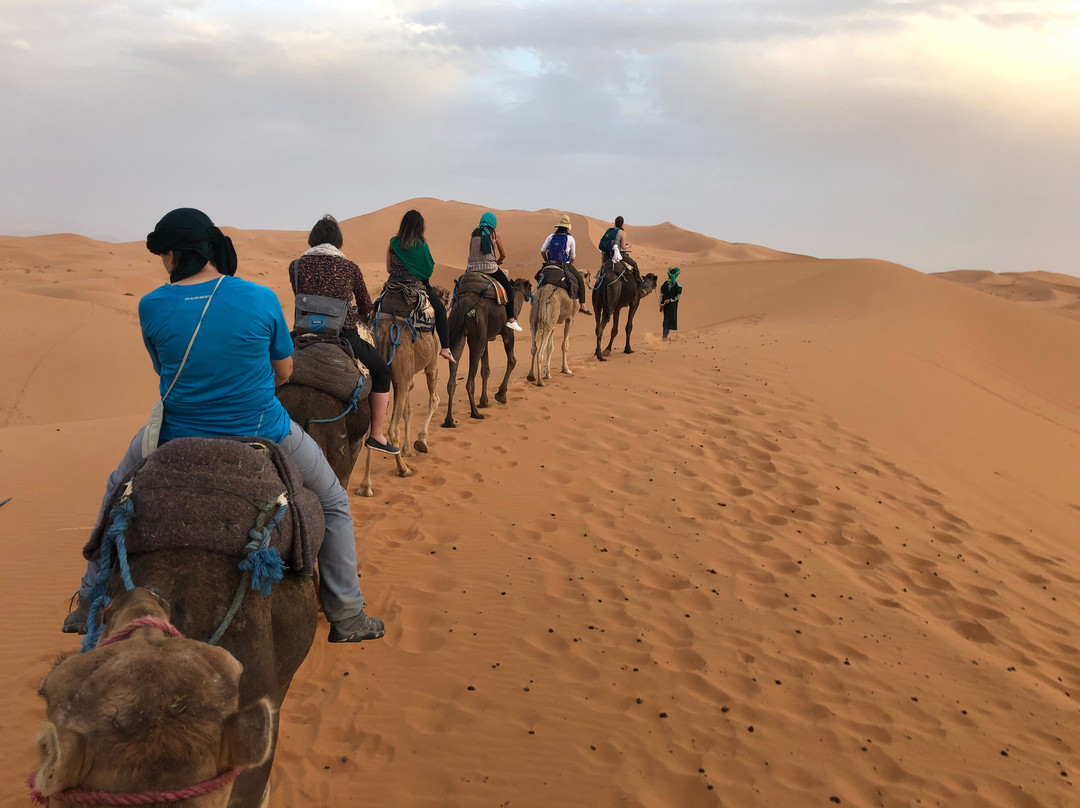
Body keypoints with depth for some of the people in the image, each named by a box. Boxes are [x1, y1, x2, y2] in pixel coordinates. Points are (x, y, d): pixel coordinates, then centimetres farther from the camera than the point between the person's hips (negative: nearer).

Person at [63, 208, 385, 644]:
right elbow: (284, 372, 1)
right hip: (263, 435, -1)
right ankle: (347, 616, 21)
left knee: (118, 490, 33)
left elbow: (164, 370, 7)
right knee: (334, 501, 20)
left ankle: (90, 604, 39)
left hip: (178, 437, 2)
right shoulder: (262, 299, -11)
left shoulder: (152, 306, -9)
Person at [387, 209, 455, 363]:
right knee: (440, 309, 14)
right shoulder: (421, 244, -4)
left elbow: (389, 269, 10)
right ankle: (445, 348, 5)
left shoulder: (392, 244, 4)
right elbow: (430, 267, 2)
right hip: (415, 285, -3)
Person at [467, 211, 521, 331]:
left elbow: (471, 253, 13)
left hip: (472, 268, 3)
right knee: (509, 288, 13)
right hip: (490, 269, -3)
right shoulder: (494, 235, 2)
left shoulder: (474, 234, 9)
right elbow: (503, 255, 8)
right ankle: (510, 319, 6)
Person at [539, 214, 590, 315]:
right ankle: (582, 305, 5)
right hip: (565, 265, -3)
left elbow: (542, 251, 0)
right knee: (581, 282, 10)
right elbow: (573, 257, 1)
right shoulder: (570, 239, -5)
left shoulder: (551, 237, 2)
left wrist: (547, 262, 13)